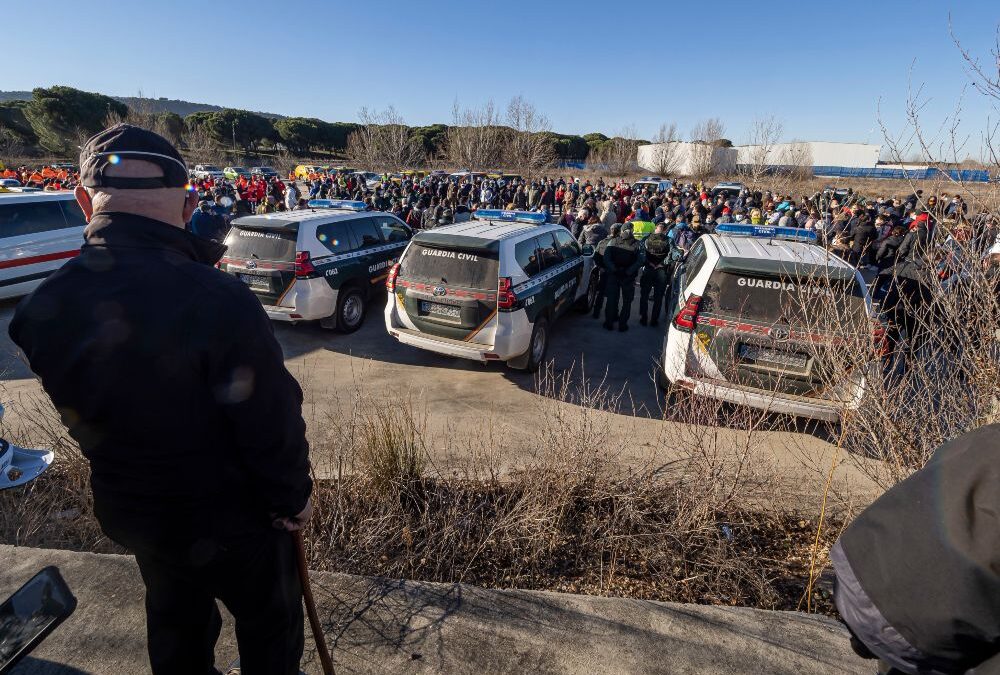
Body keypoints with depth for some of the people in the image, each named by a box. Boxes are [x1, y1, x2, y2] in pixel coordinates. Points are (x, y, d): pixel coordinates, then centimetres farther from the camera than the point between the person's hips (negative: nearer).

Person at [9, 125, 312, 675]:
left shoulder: (43, 307, -14)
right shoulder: (217, 300, -34)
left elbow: (81, 415, 0)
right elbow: (272, 424, -26)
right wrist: (293, 498, -10)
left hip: (127, 510, 6)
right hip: (229, 516, -5)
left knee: (175, 620, 32)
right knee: (270, 624, 23)